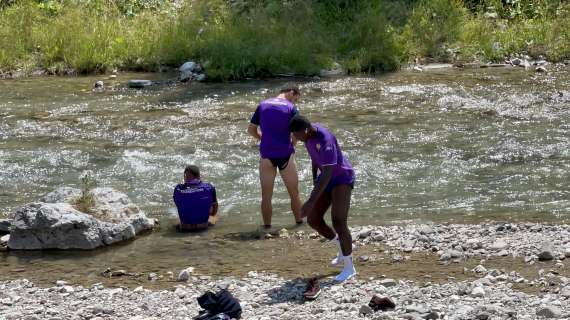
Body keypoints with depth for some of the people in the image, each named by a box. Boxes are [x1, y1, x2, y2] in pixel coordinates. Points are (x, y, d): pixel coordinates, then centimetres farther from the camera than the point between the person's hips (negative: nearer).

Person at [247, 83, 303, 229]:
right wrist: (291, 145, 7)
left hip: (266, 155, 2)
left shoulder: (263, 105, 5)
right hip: (285, 155, -2)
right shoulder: (290, 108, -5)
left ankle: (267, 226, 10)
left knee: (266, 195, 9)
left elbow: (251, 130, 7)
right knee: (294, 193, 13)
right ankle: (299, 222, 21)